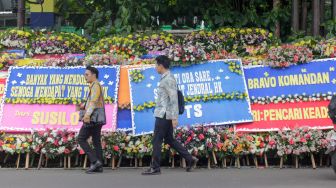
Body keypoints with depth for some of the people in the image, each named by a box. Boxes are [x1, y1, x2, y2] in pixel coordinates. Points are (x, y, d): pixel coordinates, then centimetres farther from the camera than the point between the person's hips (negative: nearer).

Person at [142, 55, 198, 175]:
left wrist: (174, 117, -21)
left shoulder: (168, 79, -15)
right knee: (169, 139, 14)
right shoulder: (166, 78, 15)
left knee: (156, 141, -4)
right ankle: (190, 159, 15)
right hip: (164, 115, 10)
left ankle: (155, 168, 2)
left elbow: (174, 99, -19)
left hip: (164, 115, -10)